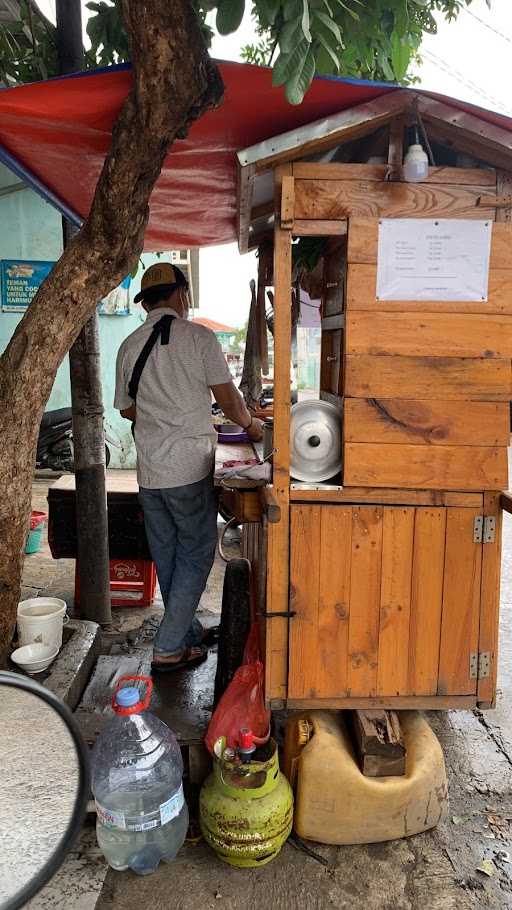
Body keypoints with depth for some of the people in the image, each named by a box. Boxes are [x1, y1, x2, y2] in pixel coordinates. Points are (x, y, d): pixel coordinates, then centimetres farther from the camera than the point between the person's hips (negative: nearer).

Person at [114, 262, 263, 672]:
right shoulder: (198, 337, -8)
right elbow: (227, 397, -6)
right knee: (196, 555, 7)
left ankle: (187, 632, 32)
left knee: (167, 556, 17)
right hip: (190, 468, -5)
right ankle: (169, 647, 10)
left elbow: (127, 409, 15)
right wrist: (251, 424, 13)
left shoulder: (130, 345, 6)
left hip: (149, 470, 6)